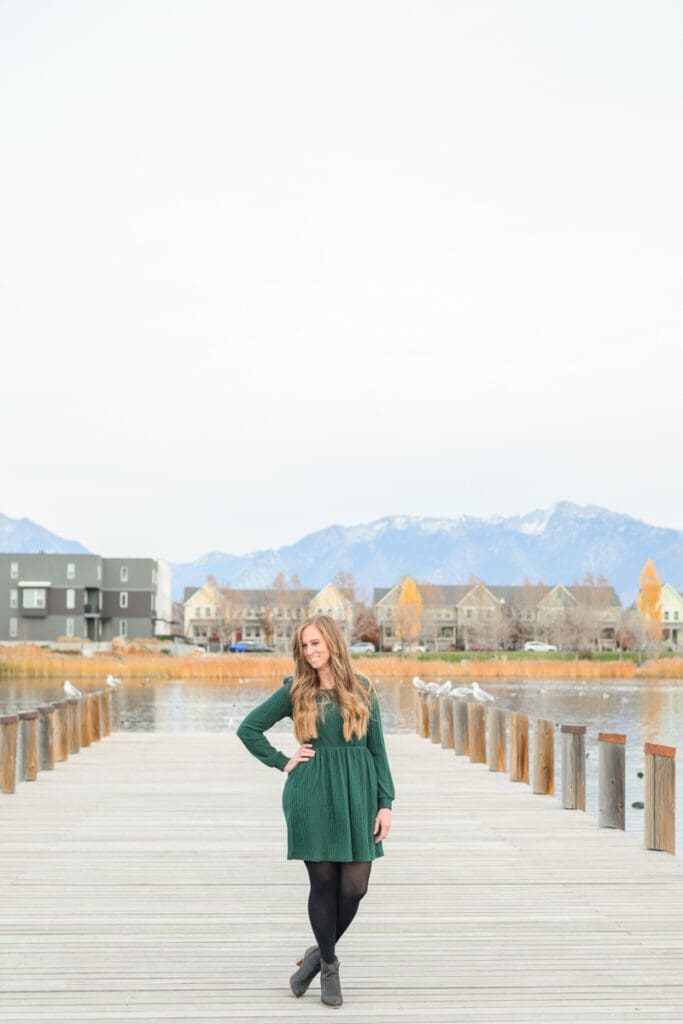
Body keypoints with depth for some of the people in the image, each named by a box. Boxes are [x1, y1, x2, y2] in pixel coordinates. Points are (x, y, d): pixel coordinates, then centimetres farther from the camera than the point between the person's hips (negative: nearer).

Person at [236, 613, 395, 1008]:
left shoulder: (362, 690, 5)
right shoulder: (295, 691, 2)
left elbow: (378, 749, 5)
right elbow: (248, 728, 7)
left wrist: (385, 804, 0)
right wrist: (283, 762, 1)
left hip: (357, 795, 1)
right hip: (312, 796, -1)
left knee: (354, 887, -1)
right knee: (324, 884, 3)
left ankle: (320, 953, 23)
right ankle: (329, 968, 21)